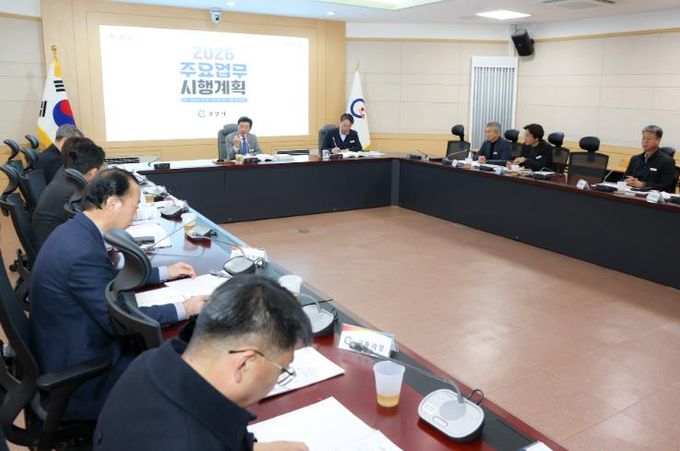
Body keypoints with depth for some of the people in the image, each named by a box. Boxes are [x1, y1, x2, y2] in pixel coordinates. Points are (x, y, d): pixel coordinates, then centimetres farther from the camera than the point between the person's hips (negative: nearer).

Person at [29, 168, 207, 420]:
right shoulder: (83, 252, -31)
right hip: (76, 373, -9)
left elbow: (110, 278, 14)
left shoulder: (74, 230, 0)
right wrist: (183, 309, -18)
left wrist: (164, 272, 15)